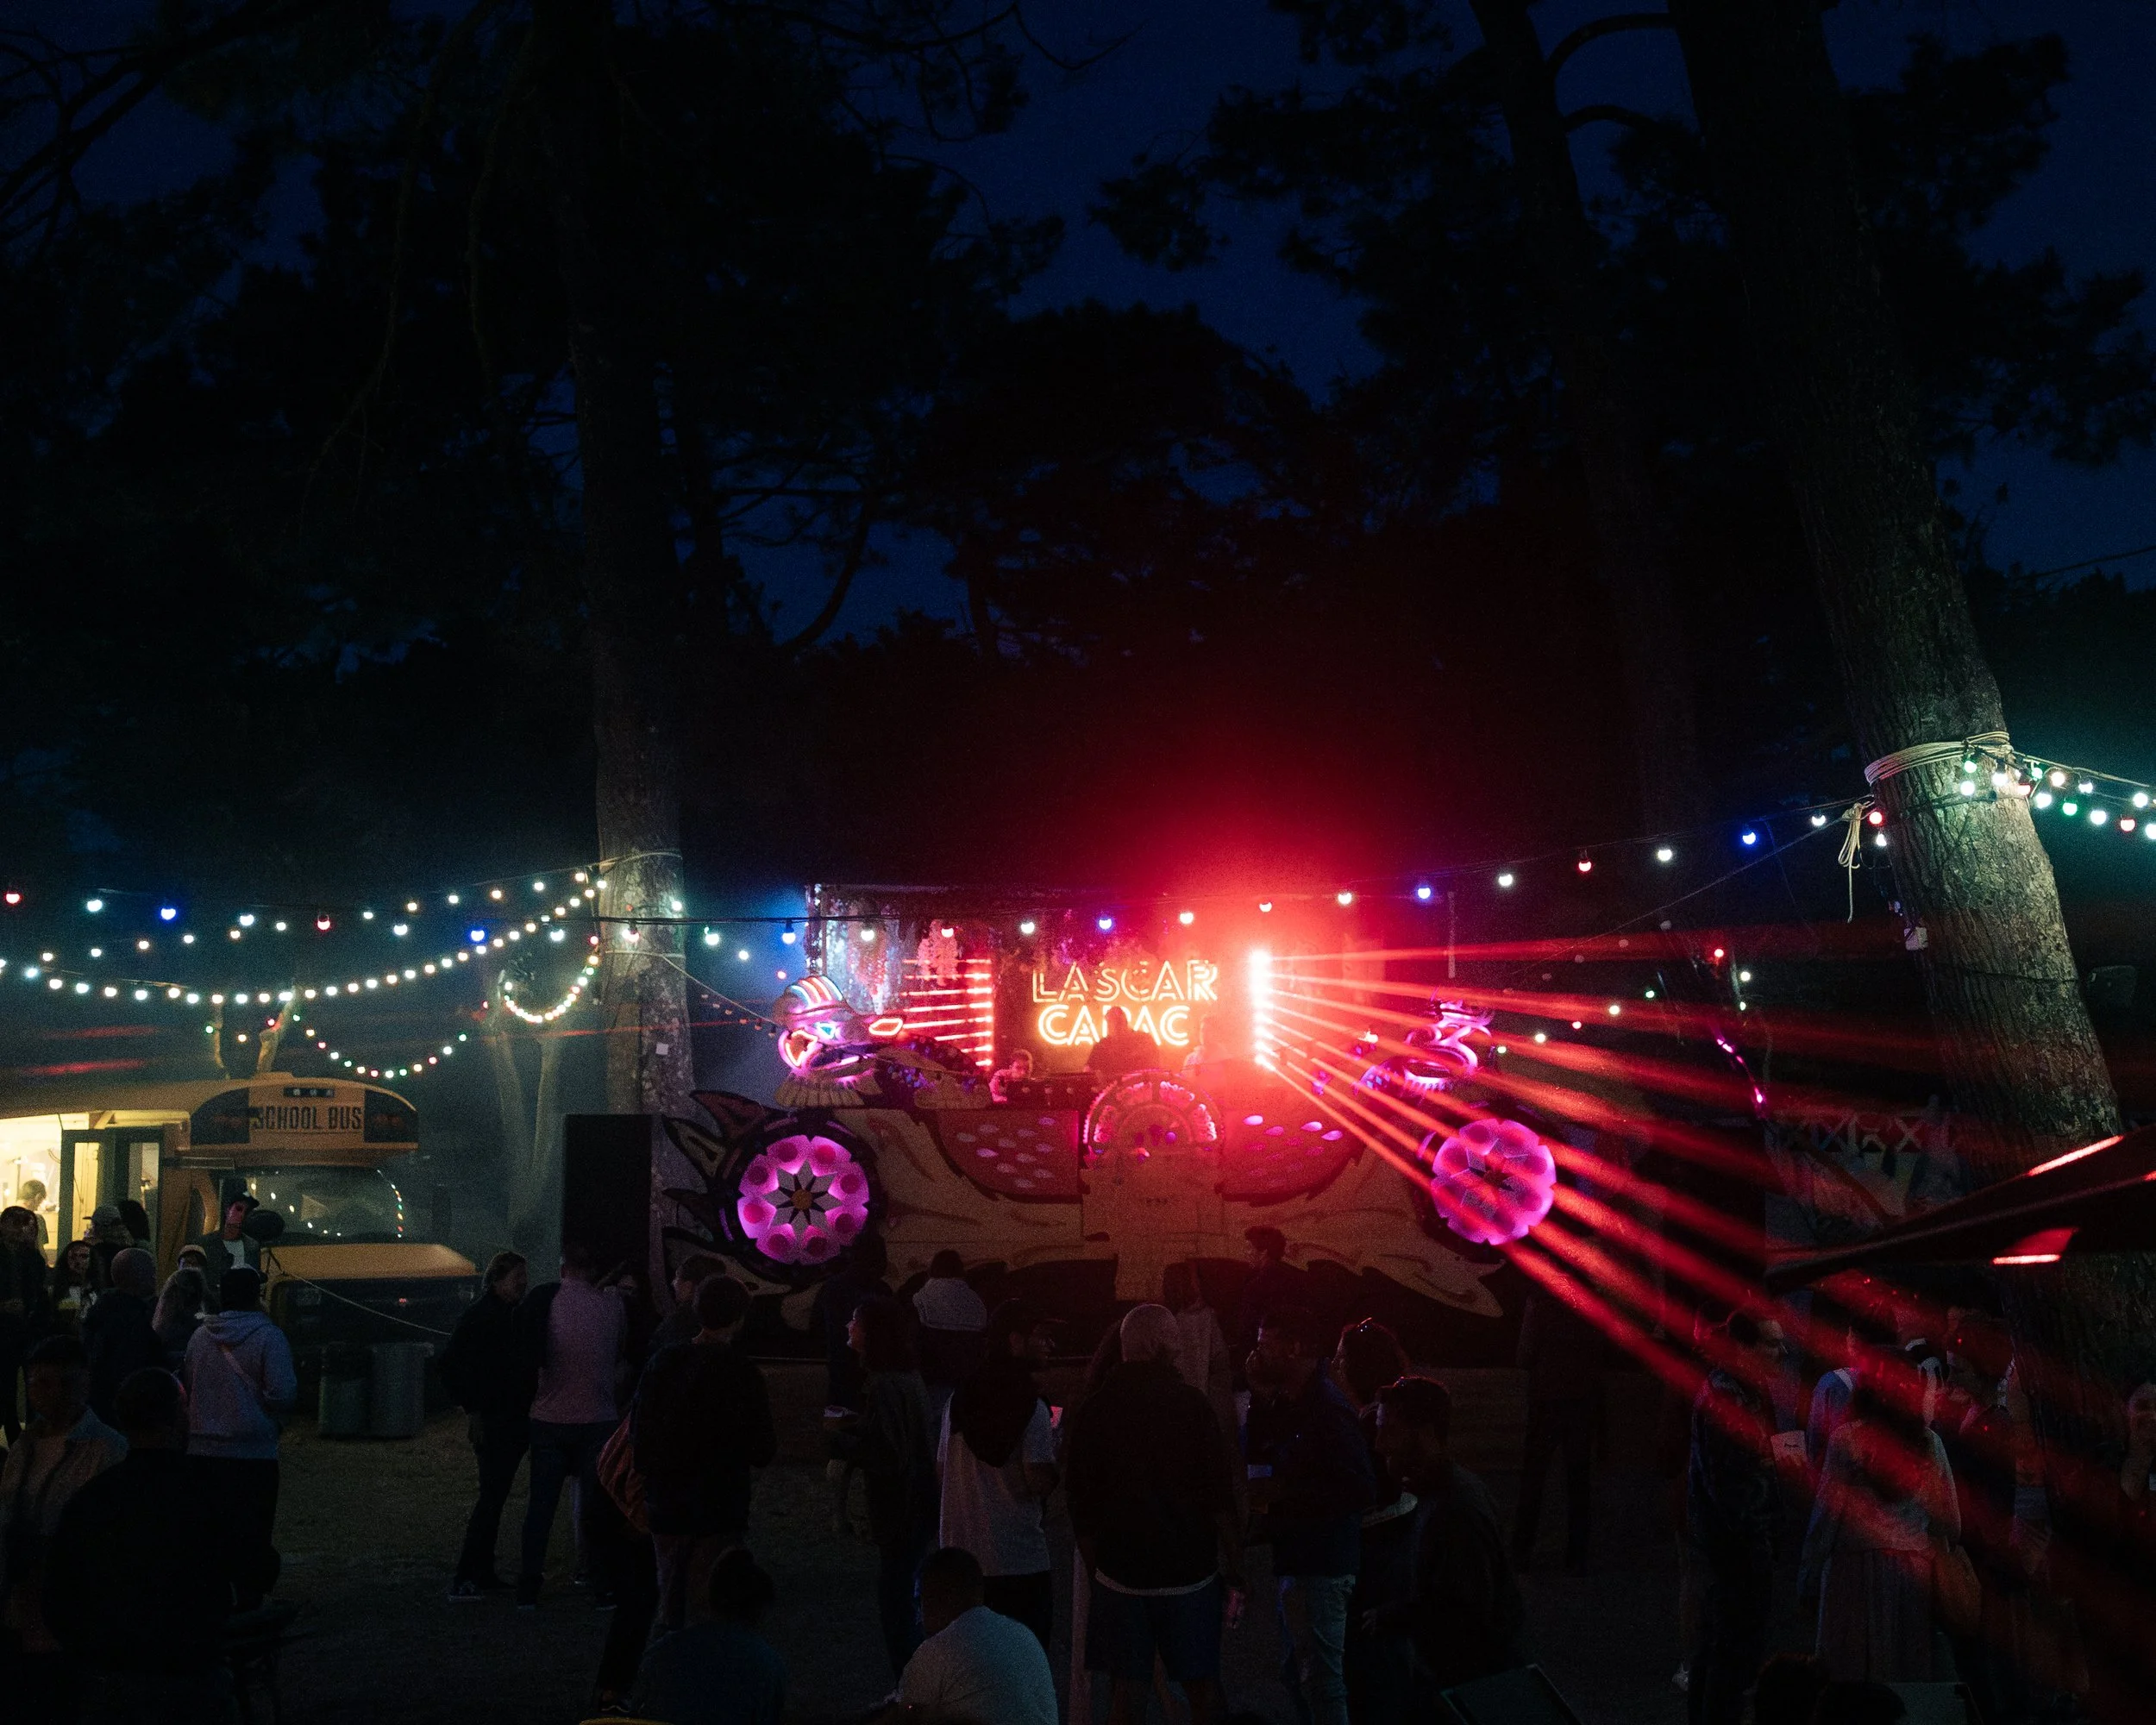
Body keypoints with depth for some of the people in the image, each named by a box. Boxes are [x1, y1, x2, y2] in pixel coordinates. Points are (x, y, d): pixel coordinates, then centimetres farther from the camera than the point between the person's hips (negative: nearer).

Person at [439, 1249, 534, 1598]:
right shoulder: (479, 1315, -10)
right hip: (491, 1422, -8)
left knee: (495, 1497, 11)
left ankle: (483, 1572, 18)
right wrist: (473, 1410, -14)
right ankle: (464, 1577, -11)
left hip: (515, 1421, 8)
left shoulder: (517, 1315, 13)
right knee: (492, 1496, -12)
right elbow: (453, 1367, -12)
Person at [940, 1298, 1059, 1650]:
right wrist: (1054, 1444, 0)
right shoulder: (1030, 1407, -14)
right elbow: (1041, 1482, -18)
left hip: (960, 1553, 6)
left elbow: (941, 1469, 12)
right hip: (1018, 1561, -6)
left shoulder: (961, 1397, 6)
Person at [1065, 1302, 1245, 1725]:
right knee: (1203, 1687, 11)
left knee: (1127, 1690, 5)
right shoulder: (1191, 1405, -7)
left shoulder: (1092, 1411, -1)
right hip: (1192, 1572, -1)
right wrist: (1235, 1572, 0)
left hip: (1120, 1574, 1)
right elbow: (1221, 1500, -7)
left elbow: (1081, 1508, 2)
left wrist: (1094, 1571, 12)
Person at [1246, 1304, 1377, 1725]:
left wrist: (1281, 1492, -23)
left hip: (1320, 1567, -10)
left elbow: (1361, 1489, -26)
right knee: (1295, 1673, 20)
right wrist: (1260, 1397, 1)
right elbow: (1259, 1454, 14)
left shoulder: (1327, 1409, -22)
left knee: (1320, 1679, -3)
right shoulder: (1288, 1402, 8)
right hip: (1294, 1559, 10)